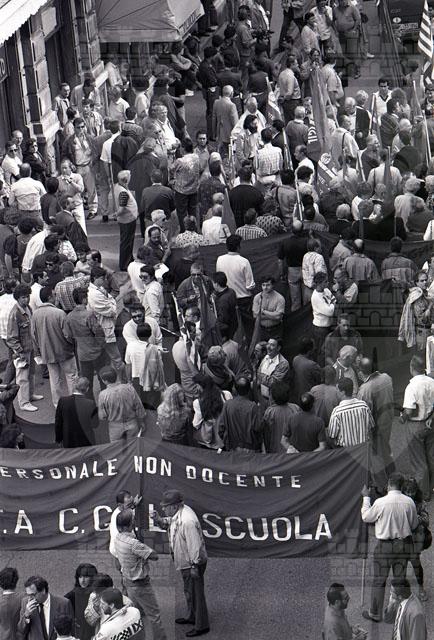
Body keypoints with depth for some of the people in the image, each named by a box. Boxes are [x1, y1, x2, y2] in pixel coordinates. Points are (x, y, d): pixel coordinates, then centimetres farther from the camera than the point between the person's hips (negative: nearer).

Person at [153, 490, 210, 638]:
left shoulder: (187, 521, -32)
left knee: (196, 593, 3)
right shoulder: (178, 513, -2)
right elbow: (169, 522, 16)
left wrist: (194, 566, -25)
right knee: (188, 591, 26)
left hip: (193, 564, -10)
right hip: (185, 563, 10)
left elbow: (195, 545, -30)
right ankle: (192, 617, 44)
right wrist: (160, 520, -6)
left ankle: (202, 626, 15)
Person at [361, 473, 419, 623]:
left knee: (379, 580, 7)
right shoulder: (409, 502, -6)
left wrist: (366, 498, 10)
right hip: (404, 544, 3)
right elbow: (414, 524, 5)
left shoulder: (380, 502, -16)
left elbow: (366, 517, 0)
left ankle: (375, 613, 14)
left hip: (385, 545, -3)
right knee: (400, 579, 13)